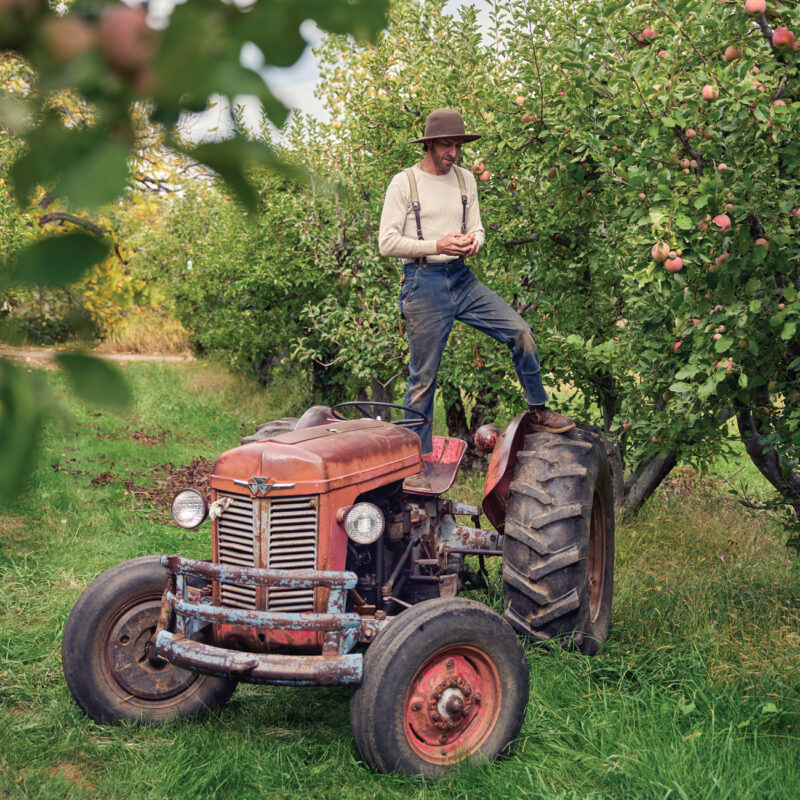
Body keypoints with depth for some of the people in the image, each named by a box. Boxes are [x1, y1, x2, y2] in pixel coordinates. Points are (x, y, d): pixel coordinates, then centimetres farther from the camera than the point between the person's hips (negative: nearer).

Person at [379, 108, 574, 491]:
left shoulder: (465, 179, 11)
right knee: (423, 377, -1)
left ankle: (538, 411, 10)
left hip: (461, 278, 5)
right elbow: (387, 243, -9)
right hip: (423, 283, -5)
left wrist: (473, 242, -10)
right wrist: (437, 246, -19)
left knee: (520, 332, -8)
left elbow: (477, 229, 15)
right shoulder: (404, 183, -5)